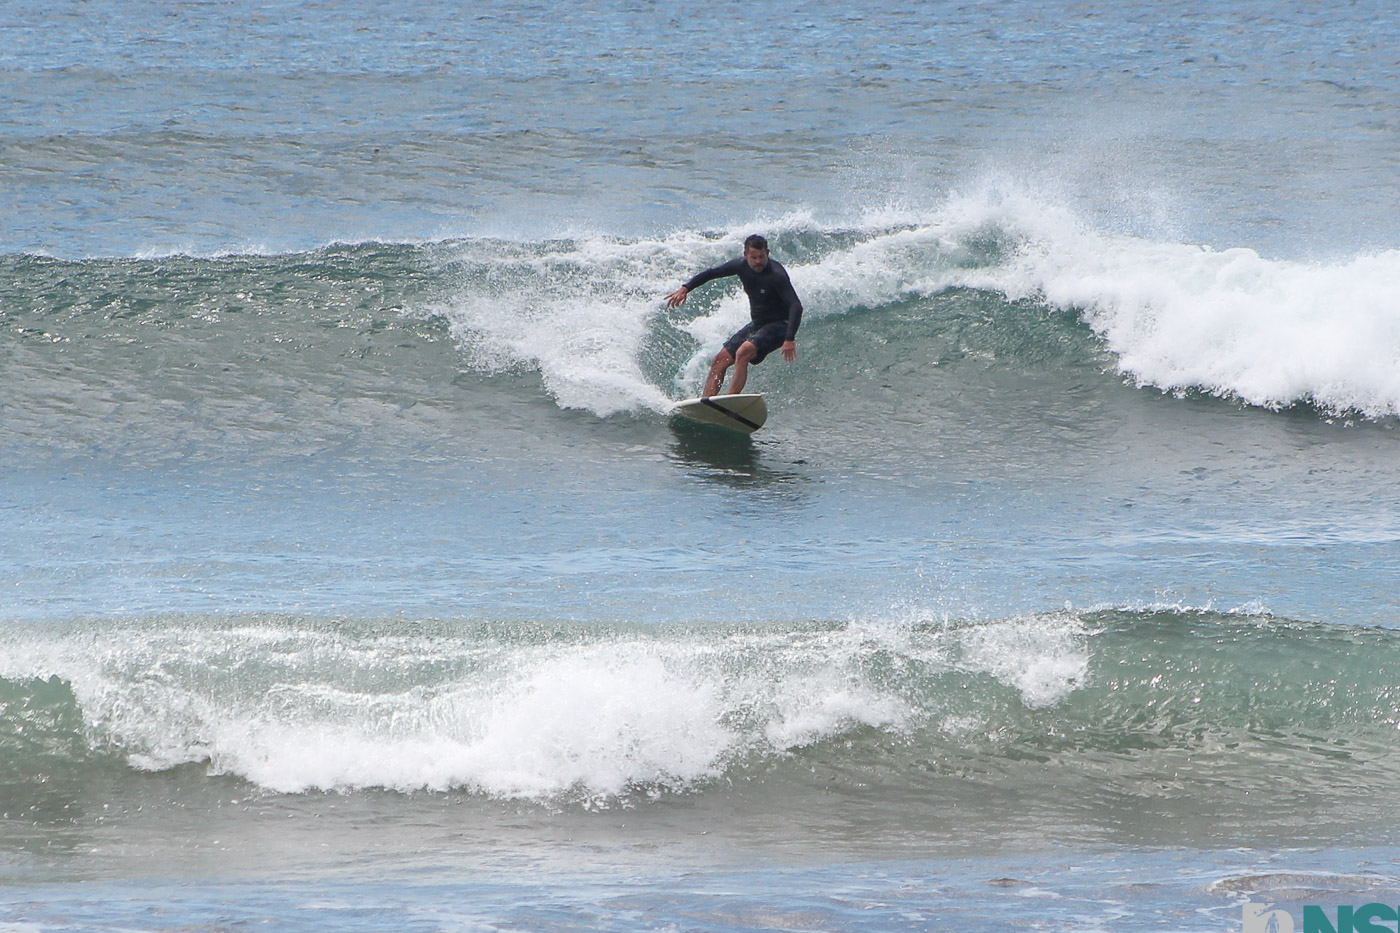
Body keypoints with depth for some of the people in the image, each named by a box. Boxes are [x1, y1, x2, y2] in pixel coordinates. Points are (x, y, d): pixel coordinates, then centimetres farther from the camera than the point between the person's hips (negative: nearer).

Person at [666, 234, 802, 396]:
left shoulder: (776, 275, -24)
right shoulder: (742, 265, -4)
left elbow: (796, 306, -32)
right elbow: (712, 273, 11)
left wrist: (790, 339, -44)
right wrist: (685, 289, 1)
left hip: (778, 326, -8)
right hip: (756, 324, 8)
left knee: (743, 352, -31)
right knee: (720, 359, 0)